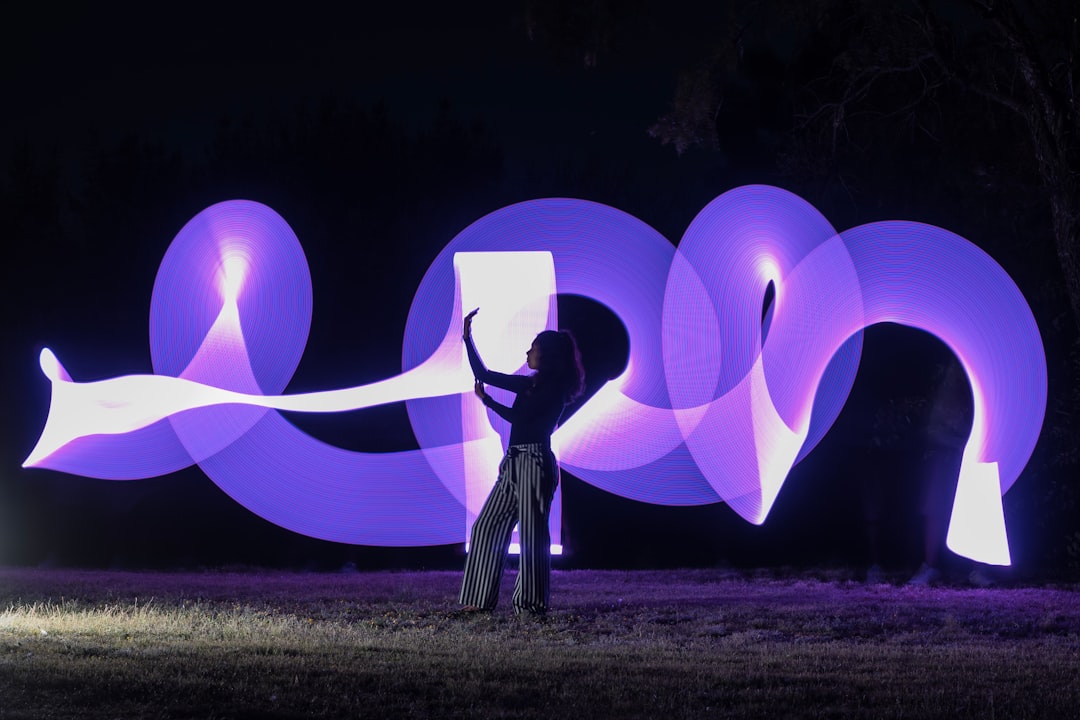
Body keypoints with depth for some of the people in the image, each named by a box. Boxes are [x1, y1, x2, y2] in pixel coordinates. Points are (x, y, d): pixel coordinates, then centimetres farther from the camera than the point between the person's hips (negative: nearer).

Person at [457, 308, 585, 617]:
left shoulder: (554, 389, -7)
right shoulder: (530, 384, 17)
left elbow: (519, 417, -11)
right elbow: (484, 375, 21)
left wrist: (488, 400, -2)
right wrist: (468, 339, 17)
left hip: (535, 461, -9)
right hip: (514, 463, 9)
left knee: (532, 532, -8)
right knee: (488, 526, 5)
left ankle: (532, 603, -4)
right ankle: (480, 599, 7)